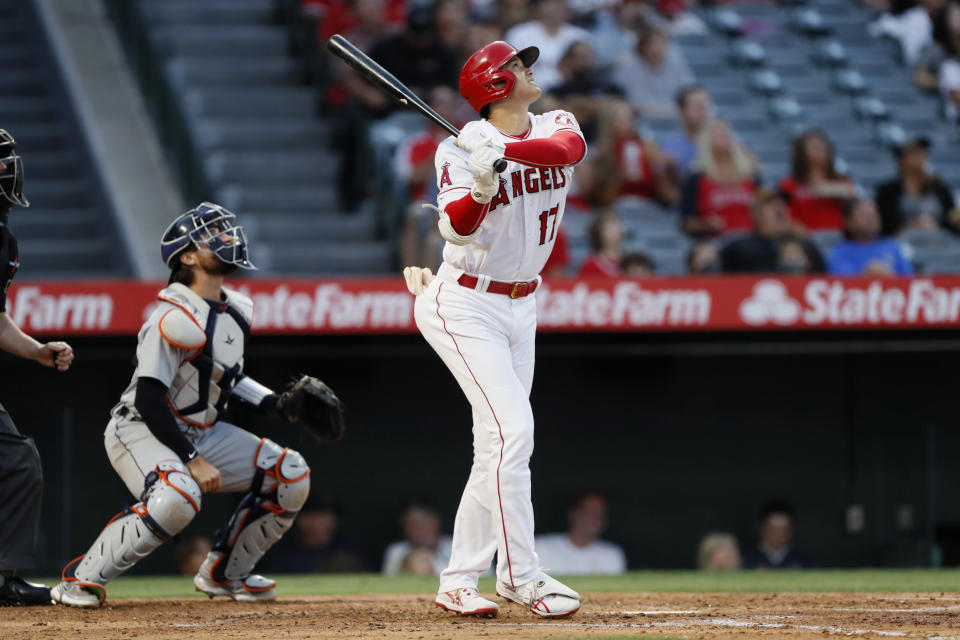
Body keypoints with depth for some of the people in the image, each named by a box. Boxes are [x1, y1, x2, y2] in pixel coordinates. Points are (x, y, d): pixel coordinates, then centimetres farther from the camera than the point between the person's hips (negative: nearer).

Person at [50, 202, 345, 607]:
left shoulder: (237, 311, 5)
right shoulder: (174, 319, -23)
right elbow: (149, 399, -25)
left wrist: (276, 404, 7)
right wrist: (192, 460, -26)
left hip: (203, 432, 9)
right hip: (142, 432, -9)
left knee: (291, 475, 0)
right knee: (177, 498, -37)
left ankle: (223, 574, 13)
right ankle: (82, 578, -24)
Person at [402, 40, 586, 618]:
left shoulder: (553, 128, 2)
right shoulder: (463, 148, -14)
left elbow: (572, 149, -23)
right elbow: (458, 228, -27)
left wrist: (506, 152, -37)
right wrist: (482, 186, -45)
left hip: (520, 307, 7)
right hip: (466, 306, -7)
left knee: (498, 448, 6)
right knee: (512, 430, -17)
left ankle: (459, 582, 11)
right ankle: (522, 576, -14)